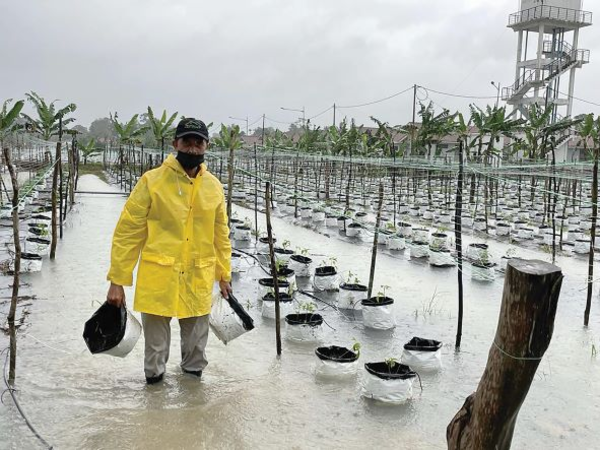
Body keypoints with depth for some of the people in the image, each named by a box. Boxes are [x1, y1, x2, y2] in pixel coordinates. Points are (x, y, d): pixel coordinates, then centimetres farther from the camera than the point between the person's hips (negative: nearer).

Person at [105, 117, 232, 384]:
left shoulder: (213, 186, 5)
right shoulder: (152, 181, -8)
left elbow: (220, 234, 14)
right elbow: (128, 232, -7)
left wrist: (224, 274, 16)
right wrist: (117, 280, -9)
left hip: (199, 280, 4)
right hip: (158, 278, -3)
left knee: (196, 338, 17)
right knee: (156, 339, 9)